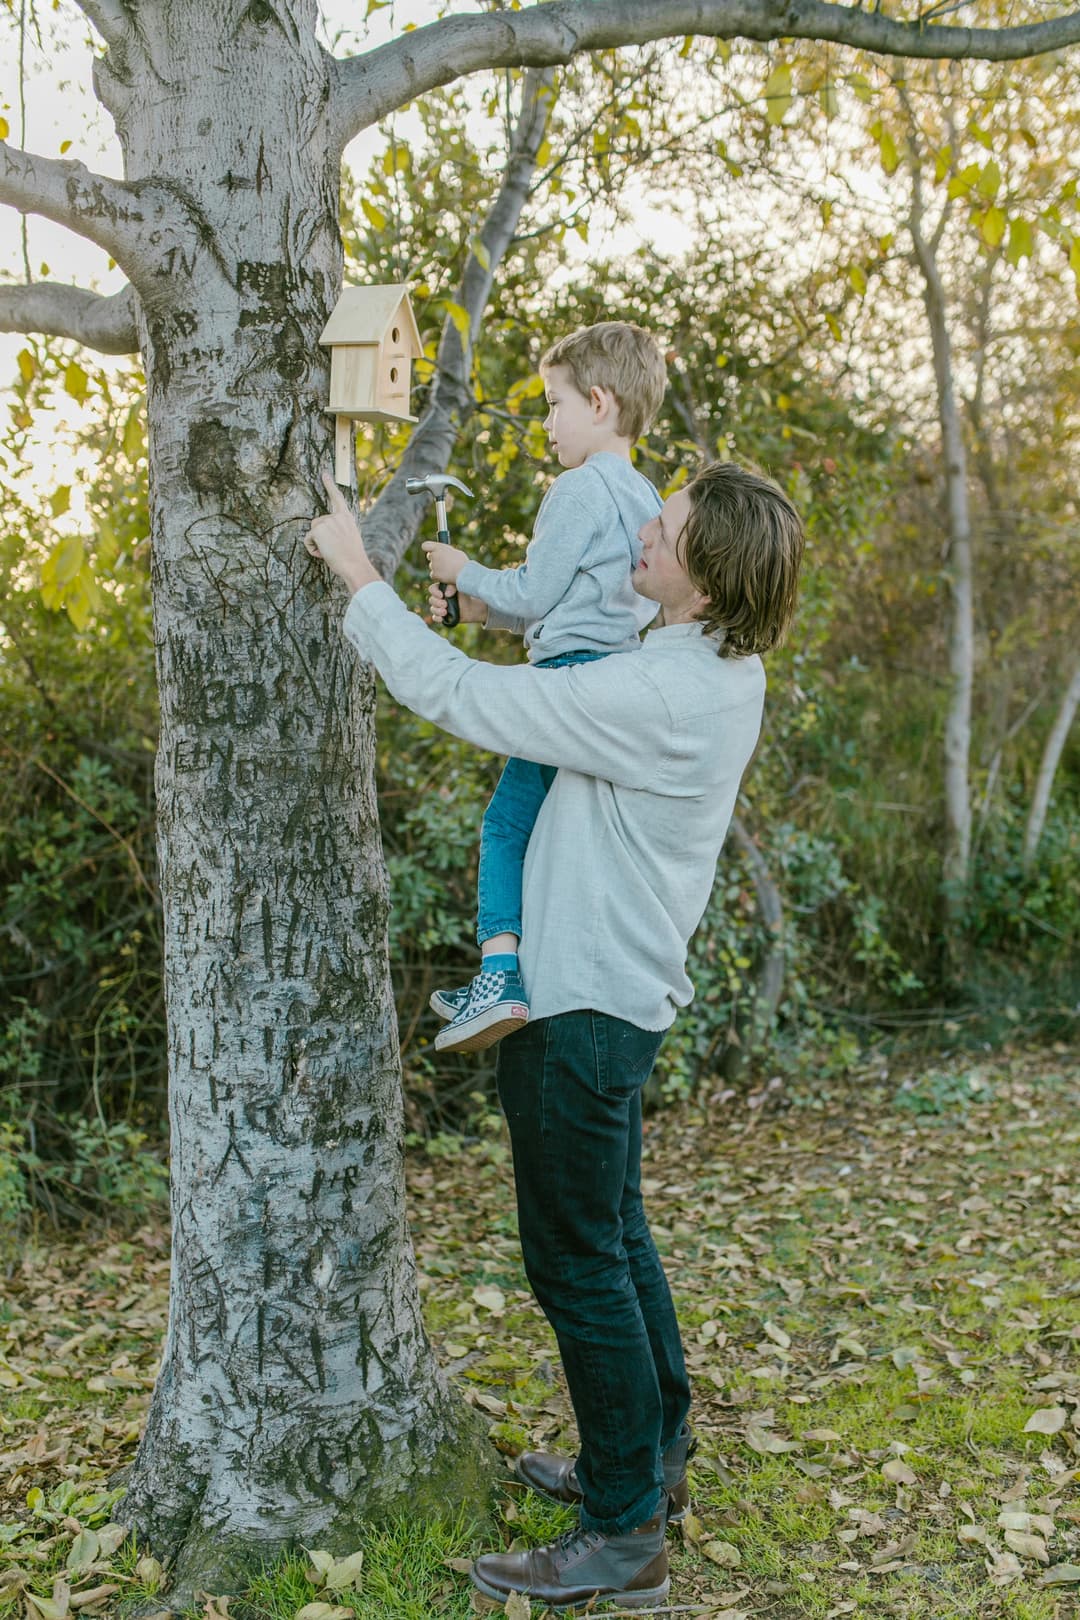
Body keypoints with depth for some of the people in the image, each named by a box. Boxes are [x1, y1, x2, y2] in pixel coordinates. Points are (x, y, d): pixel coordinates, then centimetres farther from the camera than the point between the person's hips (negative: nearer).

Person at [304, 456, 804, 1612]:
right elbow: (575, 697, 20)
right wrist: (492, 603, 12)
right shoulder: (724, 669, 2)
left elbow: (457, 696, -24)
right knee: (614, 1233, 22)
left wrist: (360, 580, -12)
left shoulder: (662, 697, -28)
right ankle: (653, 1454, 39)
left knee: (577, 1262, 2)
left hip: (586, 1005, -10)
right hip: (618, 990, 10)